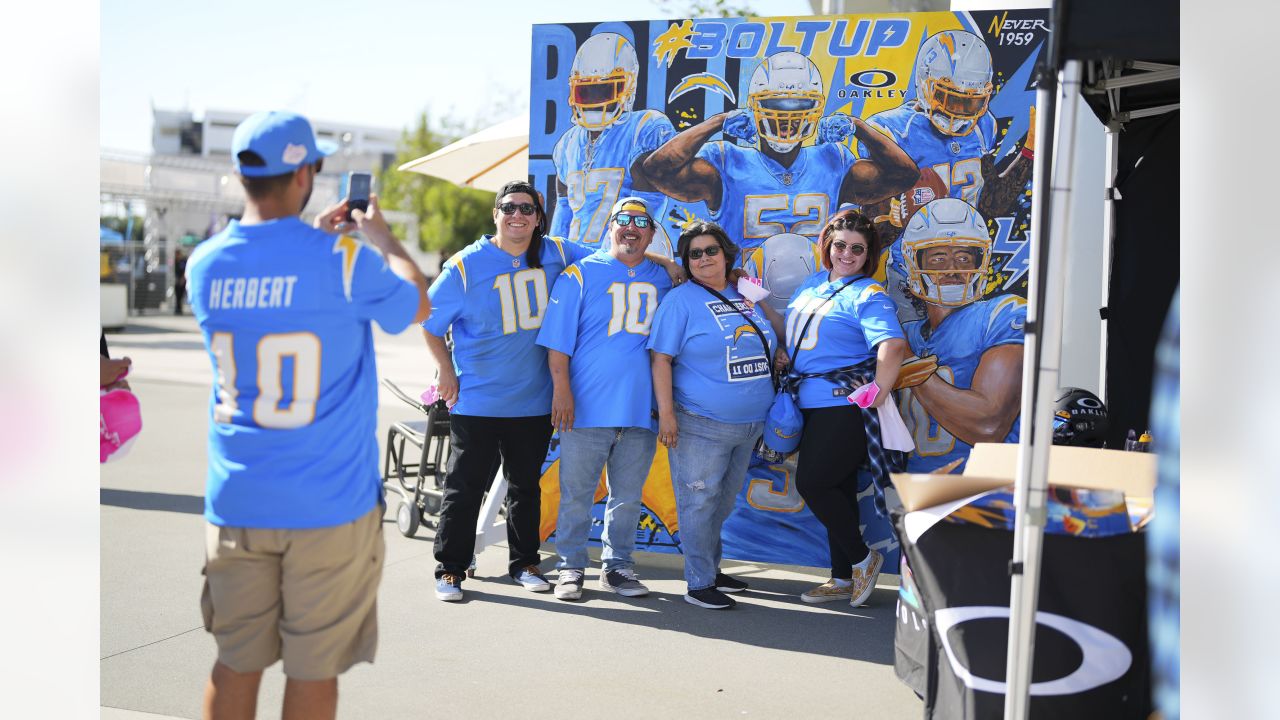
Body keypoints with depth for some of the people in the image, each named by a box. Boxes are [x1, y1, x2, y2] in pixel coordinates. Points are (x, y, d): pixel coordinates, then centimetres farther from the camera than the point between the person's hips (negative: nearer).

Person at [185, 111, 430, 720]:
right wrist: (381, 238, 21)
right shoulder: (346, 260, -14)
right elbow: (419, 306, 6)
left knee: (236, 663, 16)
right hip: (329, 508, -4)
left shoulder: (204, 264, 0)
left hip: (235, 504, 4)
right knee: (313, 670, 8)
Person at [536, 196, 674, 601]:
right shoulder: (581, 274, 0)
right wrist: (562, 389, -12)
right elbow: (558, 339, -4)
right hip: (587, 406, -3)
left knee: (628, 495, 12)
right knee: (577, 494, 4)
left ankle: (617, 566, 25)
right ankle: (571, 568, 17)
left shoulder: (663, 279, 12)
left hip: (641, 409, 4)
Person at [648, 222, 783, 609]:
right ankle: (699, 583, 6)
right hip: (700, 425, -6)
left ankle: (712, 569, 30)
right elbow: (661, 359, -11)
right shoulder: (680, 300, -6)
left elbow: (770, 343, 29)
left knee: (723, 503, 16)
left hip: (748, 426, 7)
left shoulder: (746, 297, 12)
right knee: (699, 503, -3)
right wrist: (666, 413, -17)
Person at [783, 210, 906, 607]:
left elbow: (892, 346, -26)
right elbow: (793, 330, 28)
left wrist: (877, 398, -25)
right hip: (813, 404, 8)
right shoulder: (814, 282, 13)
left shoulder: (868, 295, -11)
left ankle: (862, 558, 12)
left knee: (812, 484, -7)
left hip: (847, 406, -8)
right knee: (835, 488, 14)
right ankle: (842, 579, 25)